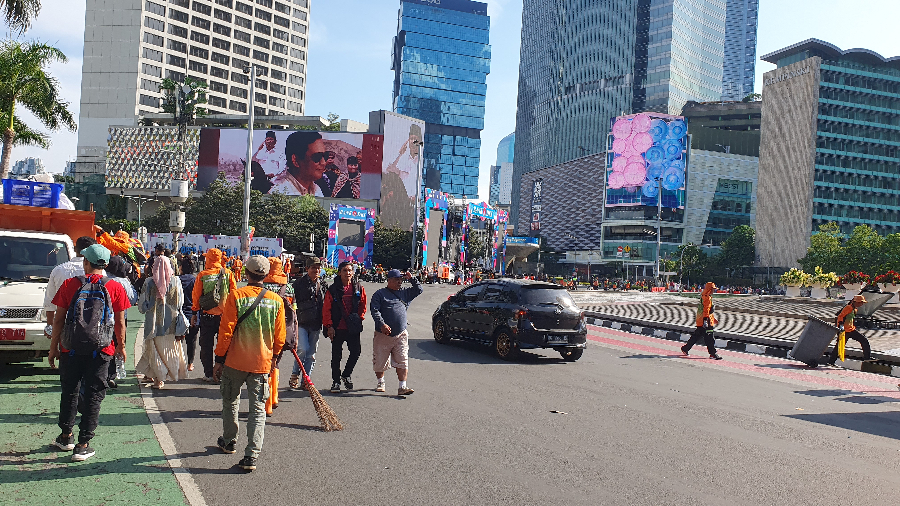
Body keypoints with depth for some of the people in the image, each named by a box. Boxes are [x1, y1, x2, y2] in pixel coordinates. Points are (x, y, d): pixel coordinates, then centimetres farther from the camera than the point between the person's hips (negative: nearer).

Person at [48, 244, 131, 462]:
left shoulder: (69, 285, -4)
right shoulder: (115, 288, -5)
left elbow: (58, 319, 0)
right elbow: (120, 322, -1)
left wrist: (54, 346, 10)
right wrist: (121, 345, 13)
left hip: (71, 350, 1)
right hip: (101, 351, -1)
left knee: (70, 393, 18)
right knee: (93, 396, 6)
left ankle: (66, 436, 33)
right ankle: (83, 446, 8)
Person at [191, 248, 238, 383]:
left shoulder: (202, 275, -7)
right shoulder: (228, 273, -4)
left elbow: (196, 296, -1)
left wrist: (195, 313, 9)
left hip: (207, 315, -1)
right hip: (225, 315, 1)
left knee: (207, 345, 9)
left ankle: (209, 374, 10)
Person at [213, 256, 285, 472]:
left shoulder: (236, 296, -10)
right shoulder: (276, 300, -2)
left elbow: (226, 331, -9)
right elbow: (279, 337, 5)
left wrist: (219, 359, 0)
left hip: (235, 361, -1)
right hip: (262, 363, 1)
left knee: (230, 403, 20)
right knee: (258, 409, 5)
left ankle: (229, 441, 37)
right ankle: (252, 455, -2)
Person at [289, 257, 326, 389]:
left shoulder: (322, 284, 11)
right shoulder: (299, 283, -3)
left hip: (316, 325, 4)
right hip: (302, 322, -4)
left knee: (311, 354, 6)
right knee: (303, 349, -16)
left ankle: (305, 381, 15)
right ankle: (294, 375, 6)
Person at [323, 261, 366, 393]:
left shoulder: (359, 288, 4)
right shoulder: (333, 289, -3)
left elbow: (363, 306, 14)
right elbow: (326, 309, -2)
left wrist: (359, 319, 5)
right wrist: (329, 326, -8)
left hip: (353, 328, 2)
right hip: (337, 328, -2)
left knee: (356, 351, -1)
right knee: (336, 356, 5)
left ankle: (346, 375, 23)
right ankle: (336, 381, 18)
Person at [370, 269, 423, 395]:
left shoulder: (404, 293, 16)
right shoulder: (380, 294, 1)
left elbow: (419, 290, 24)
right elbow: (375, 311, -9)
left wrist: (411, 279, 10)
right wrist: (382, 324, -23)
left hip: (401, 335, 3)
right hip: (383, 335, -2)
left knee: (403, 362, -7)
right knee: (380, 362, 9)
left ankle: (402, 387, -6)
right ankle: (380, 383, 31)